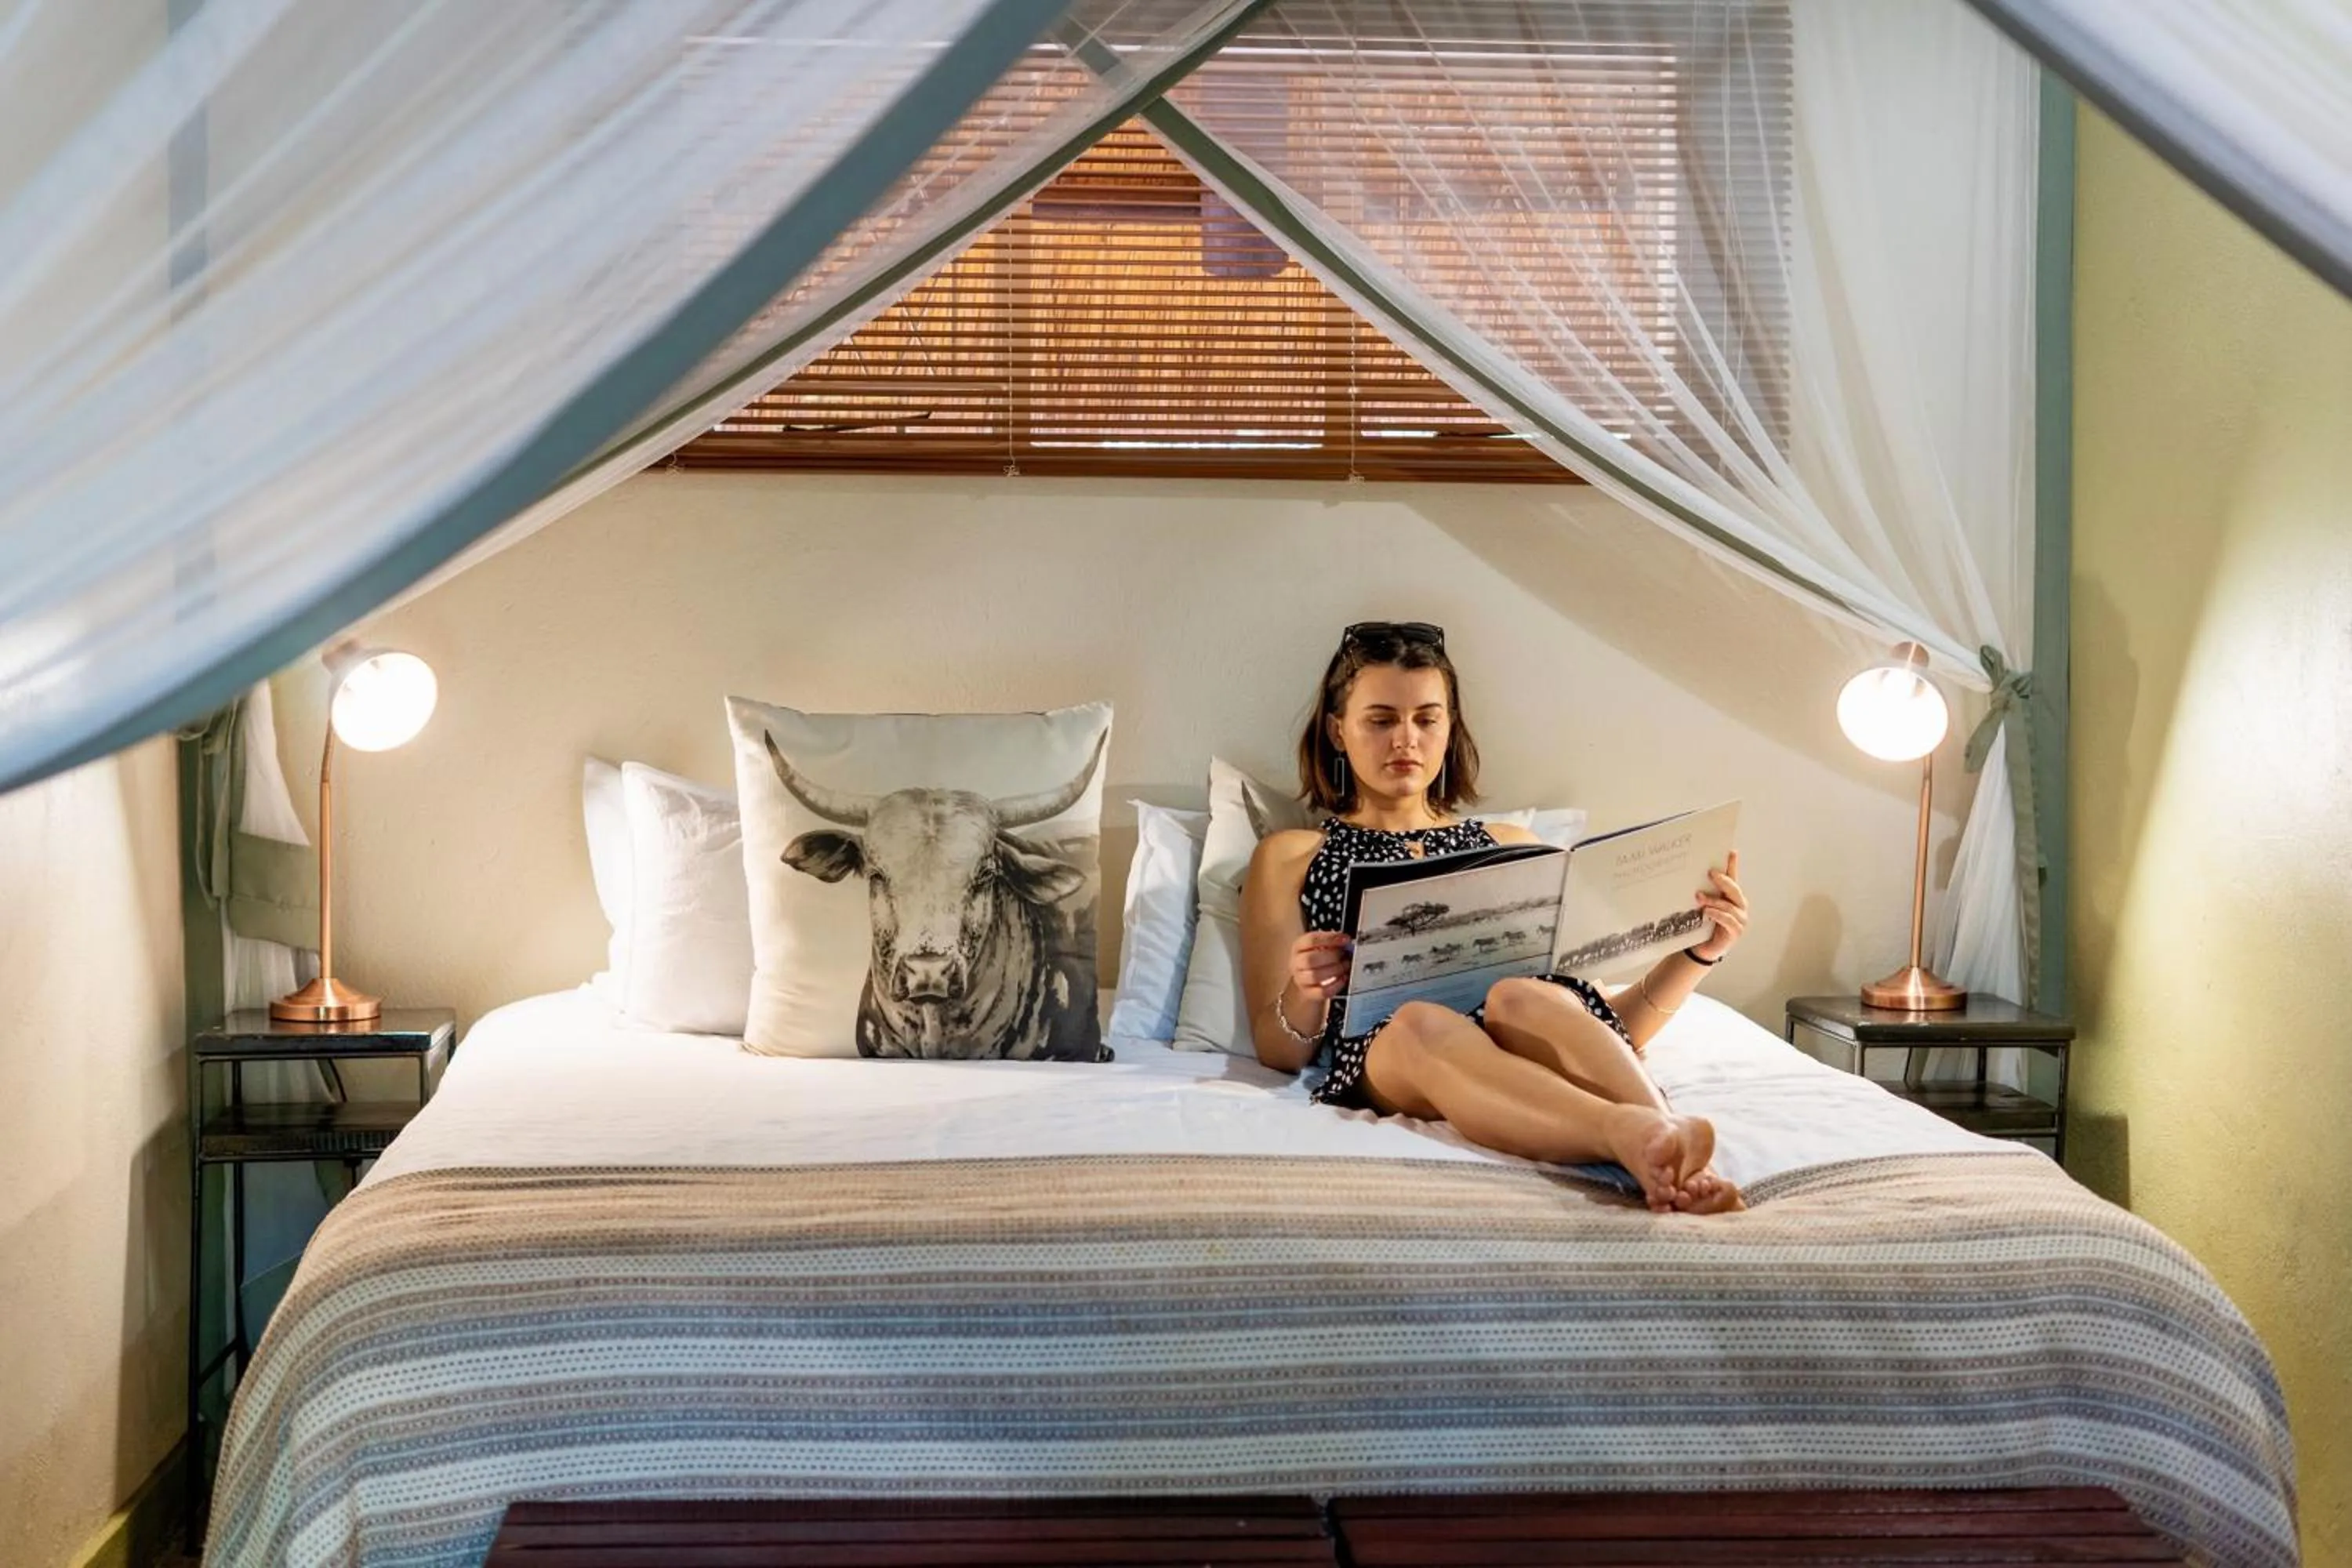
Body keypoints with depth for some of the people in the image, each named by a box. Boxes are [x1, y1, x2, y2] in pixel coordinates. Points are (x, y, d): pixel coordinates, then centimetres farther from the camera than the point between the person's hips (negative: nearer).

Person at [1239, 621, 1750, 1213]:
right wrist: (1304, 996, -11)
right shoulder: (1290, 858, 22)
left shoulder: (1511, 846, 29)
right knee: (1420, 1021, -39)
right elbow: (1279, 1052, 12)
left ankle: (1677, 1166, -55)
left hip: (1528, 1055, 2)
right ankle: (1649, 1141, -59)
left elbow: (1606, 1027, 21)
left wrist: (1697, 951, 4)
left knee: (1521, 1000, -35)